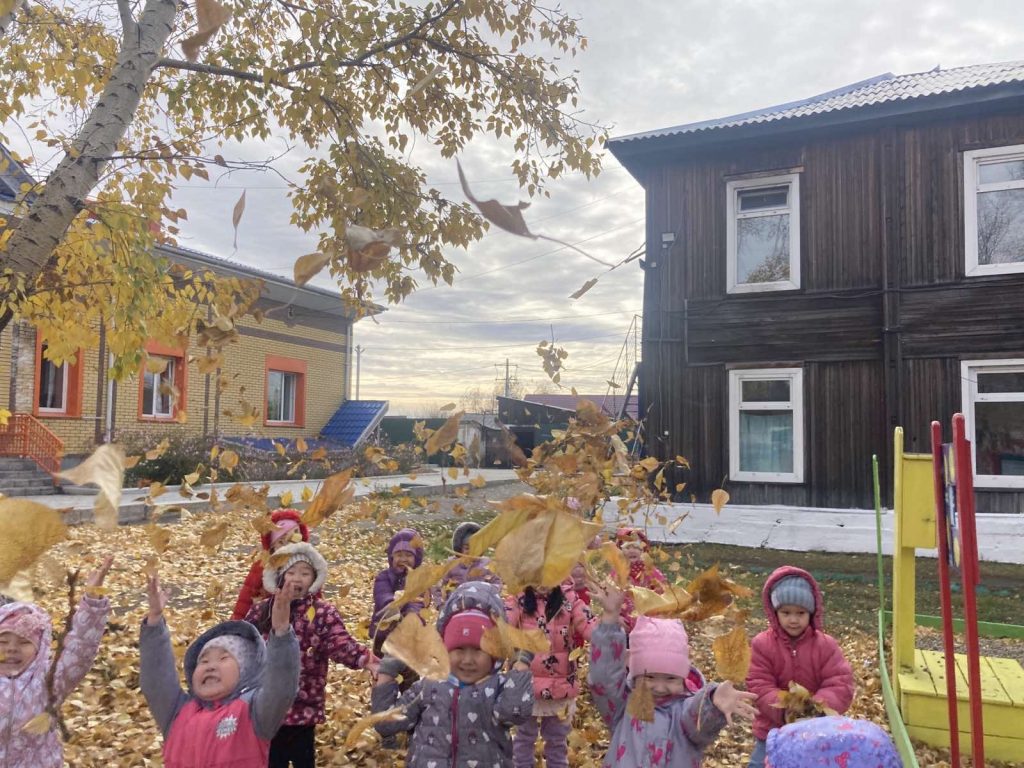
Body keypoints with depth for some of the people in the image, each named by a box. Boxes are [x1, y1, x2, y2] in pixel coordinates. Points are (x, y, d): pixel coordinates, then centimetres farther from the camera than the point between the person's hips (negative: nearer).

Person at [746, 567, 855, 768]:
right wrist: (786, 710, -31)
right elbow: (759, 687, -15)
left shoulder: (826, 645, -8)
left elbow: (841, 686, -14)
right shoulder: (762, 644, -11)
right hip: (773, 732, -1)